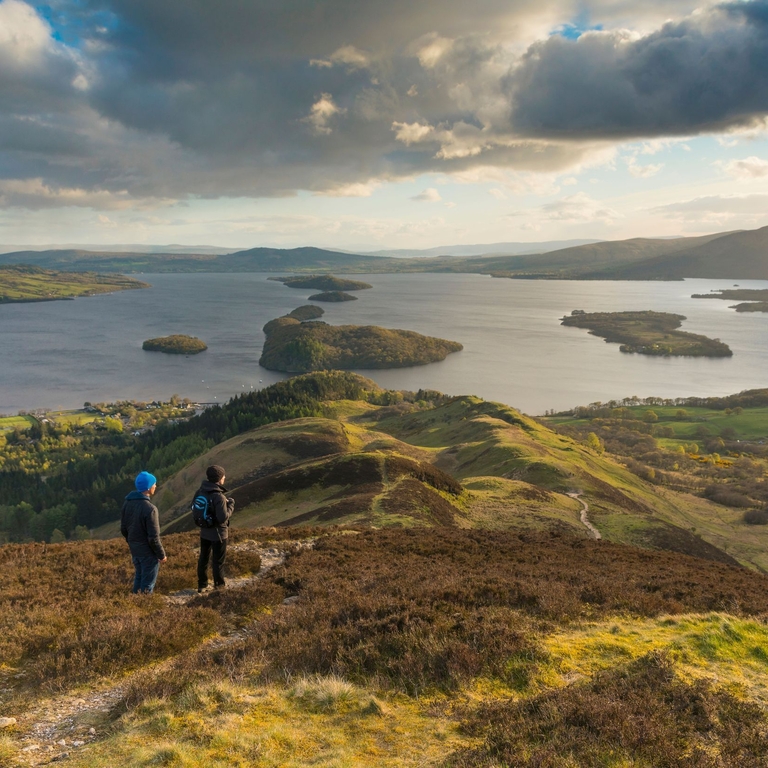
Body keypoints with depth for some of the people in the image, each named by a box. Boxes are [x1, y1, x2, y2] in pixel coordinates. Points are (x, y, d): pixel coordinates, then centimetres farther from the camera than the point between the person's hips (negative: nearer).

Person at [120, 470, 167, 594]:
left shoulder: (127, 502, -2)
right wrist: (162, 554, -9)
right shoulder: (150, 508, -26)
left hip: (134, 549, 8)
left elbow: (123, 529, 8)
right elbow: (153, 537, -22)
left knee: (139, 577, 24)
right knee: (148, 583, 7)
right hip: (148, 551, -7)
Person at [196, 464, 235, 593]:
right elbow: (223, 518, -28)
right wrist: (230, 505, -13)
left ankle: (202, 584, 28)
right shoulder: (219, 497, -29)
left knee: (203, 558, 18)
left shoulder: (200, 492, -5)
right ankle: (219, 584, 28)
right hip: (218, 533, -6)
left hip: (204, 532, 6)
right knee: (218, 560, 12)